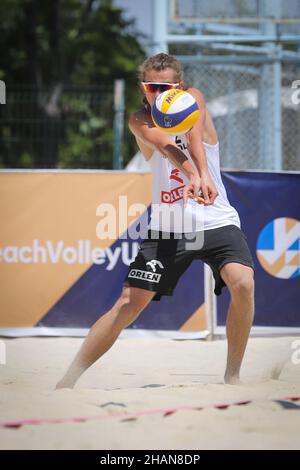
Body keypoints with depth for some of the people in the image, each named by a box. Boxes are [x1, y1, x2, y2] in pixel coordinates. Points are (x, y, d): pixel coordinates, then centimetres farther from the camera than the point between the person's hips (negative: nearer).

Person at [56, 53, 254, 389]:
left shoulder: (193, 99, -3)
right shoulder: (139, 121, -3)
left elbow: (193, 136, -26)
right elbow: (166, 146, -26)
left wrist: (203, 177, -46)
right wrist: (193, 175, -47)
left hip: (217, 222, 0)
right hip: (166, 229, 1)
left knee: (242, 284, -25)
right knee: (128, 305, -7)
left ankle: (232, 376, -11)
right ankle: (69, 380, 0)